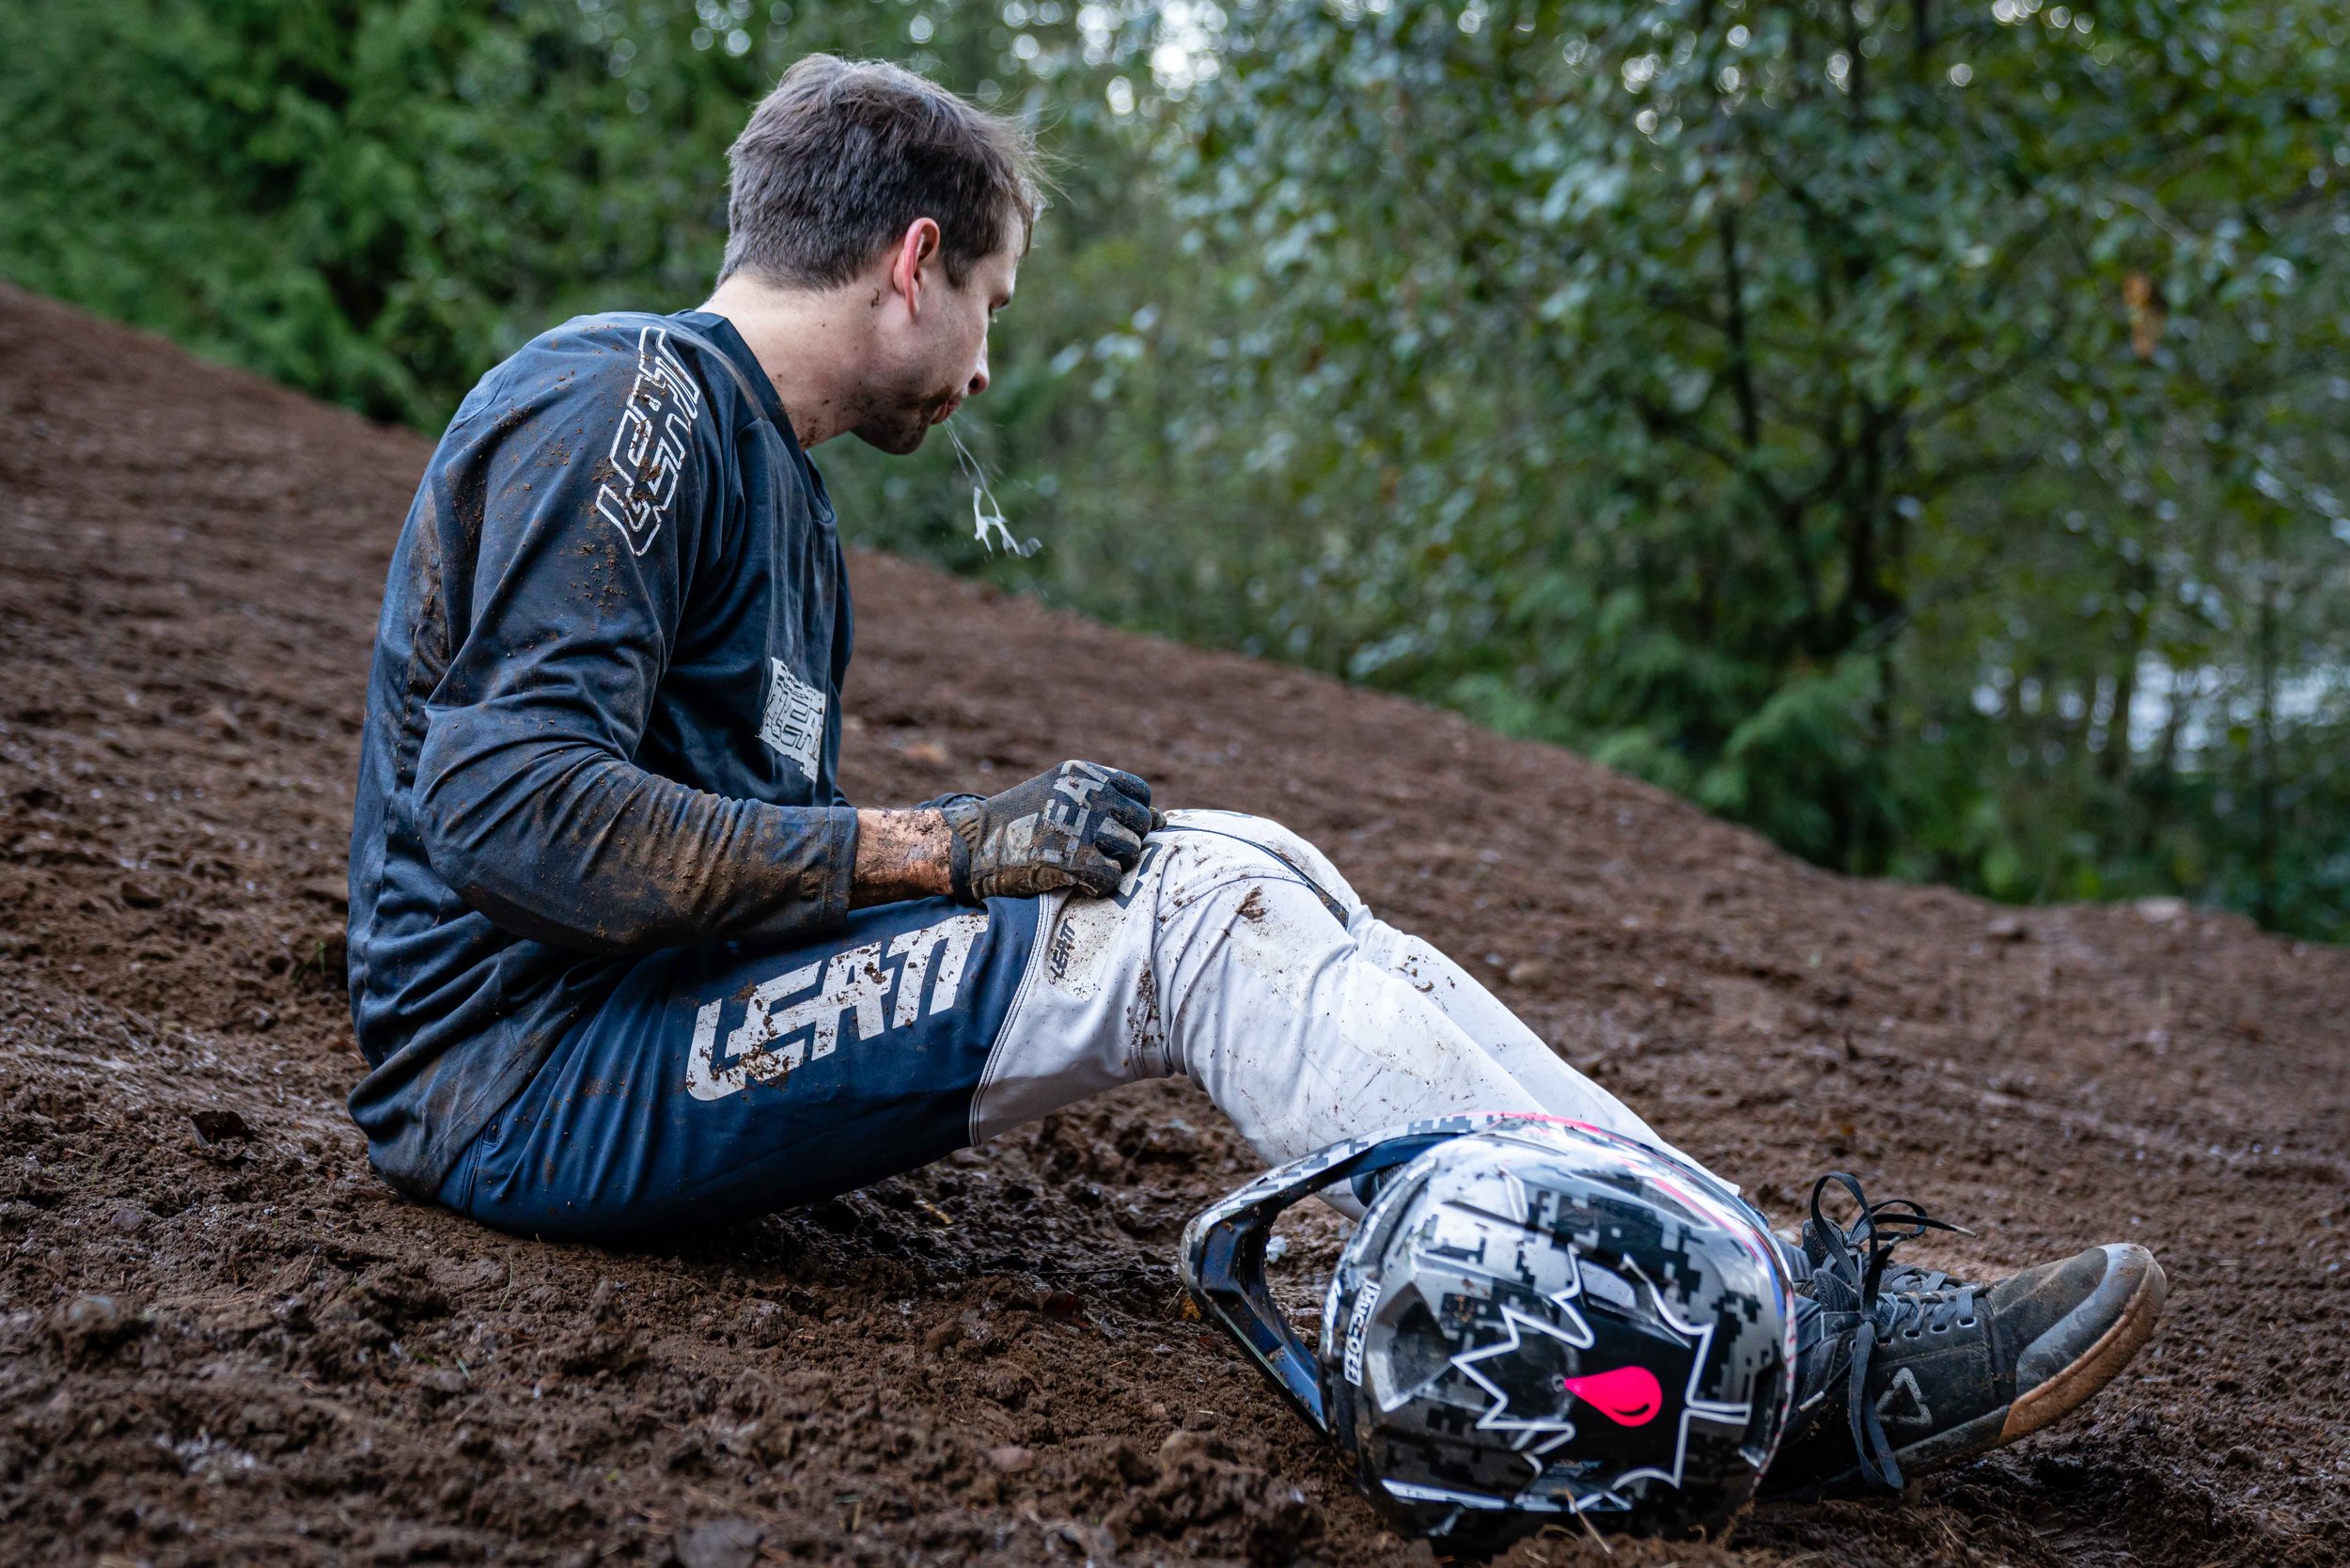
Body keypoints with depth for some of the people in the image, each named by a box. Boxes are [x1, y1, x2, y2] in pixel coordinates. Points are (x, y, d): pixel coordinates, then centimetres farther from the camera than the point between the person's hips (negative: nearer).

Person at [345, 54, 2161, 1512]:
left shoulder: (775, 488, 20)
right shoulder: (628, 404, -11)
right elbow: (512, 808, -22)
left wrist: (978, 850, 3)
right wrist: (936, 846, -20)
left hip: (677, 1023, 9)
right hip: (534, 1072, -9)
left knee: (1230, 876, -5)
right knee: (1199, 906, -21)